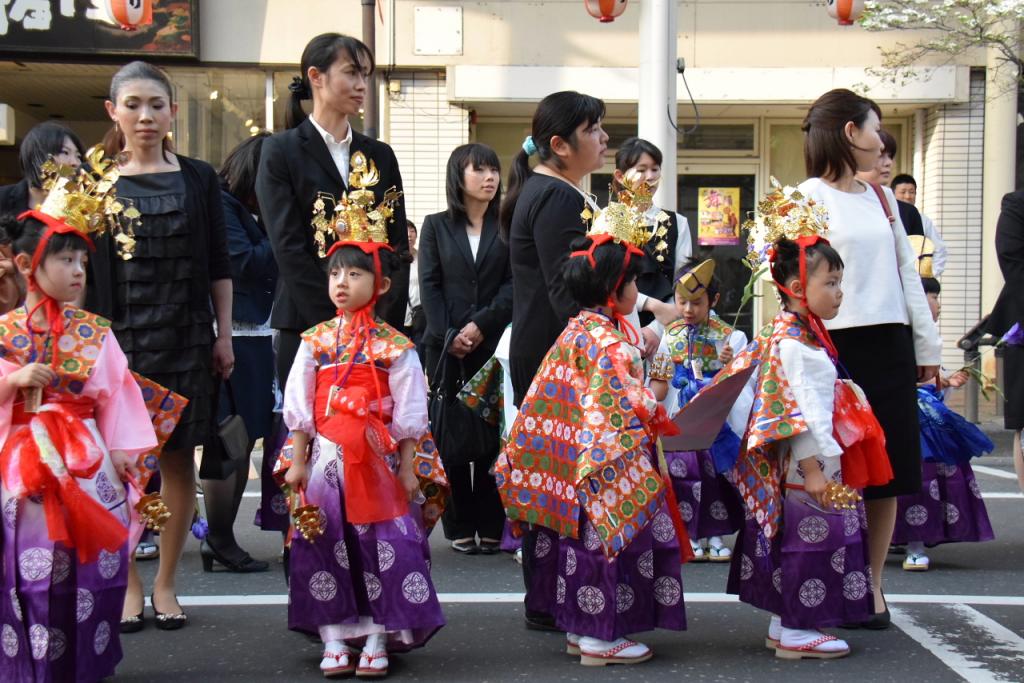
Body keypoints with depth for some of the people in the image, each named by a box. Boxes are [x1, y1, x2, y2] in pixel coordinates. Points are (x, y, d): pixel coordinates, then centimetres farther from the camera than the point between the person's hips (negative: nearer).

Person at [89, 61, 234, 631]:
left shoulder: (198, 179, 7)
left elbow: (218, 264, 8)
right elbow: (82, 267, 3)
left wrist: (224, 335, 3)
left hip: (185, 338, 1)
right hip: (118, 339, -1)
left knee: (179, 459, 4)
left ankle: (166, 585, 14)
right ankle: (128, 585, 11)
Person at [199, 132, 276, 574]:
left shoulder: (244, 209, 18)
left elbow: (268, 263, 16)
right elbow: (247, 263, -14)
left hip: (255, 338, 9)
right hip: (233, 339, -9)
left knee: (242, 443, 9)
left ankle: (221, 541, 14)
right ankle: (220, 543, 1)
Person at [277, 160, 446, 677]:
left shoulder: (395, 348, -2)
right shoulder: (315, 342, 4)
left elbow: (408, 413, -1)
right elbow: (298, 403, 5)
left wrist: (408, 468, -4)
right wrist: (298, 461, 1)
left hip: (377, 460, -2)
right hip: (325, 459, 2)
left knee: (384, 547, -3)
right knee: (326, 548, 1)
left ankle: (376, 641, 8)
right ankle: (334, 641, 10)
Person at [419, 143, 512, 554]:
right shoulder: (436, 226, 10)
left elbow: (513, 284, 0)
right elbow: (429, 285, 3)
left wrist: (481, 325, -11)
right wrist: (449, 335, -8)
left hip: (494, 345, 0)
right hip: (445, 346, 0)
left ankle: (491, 527, 4)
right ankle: (460, 528, 5)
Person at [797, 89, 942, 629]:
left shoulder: (882, 197, 15)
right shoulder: (810, 198, -3)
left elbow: (907, 272, 17)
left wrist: (927, 344, 14)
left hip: (890, 345, 6)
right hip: (839, 344, -6)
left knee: (888, 468, 6)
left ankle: (871, 585, 15)